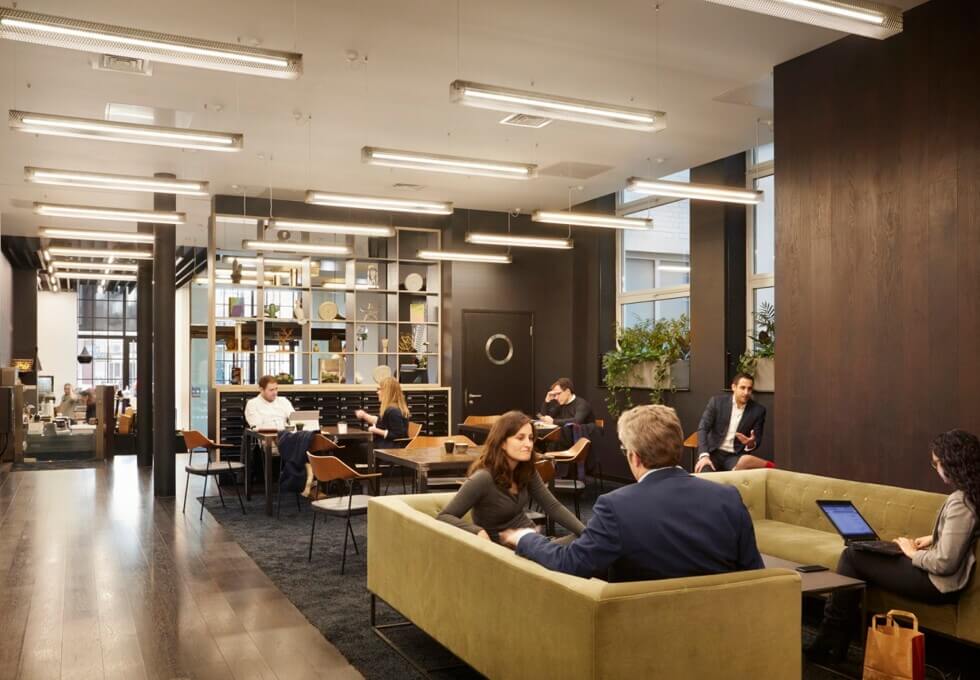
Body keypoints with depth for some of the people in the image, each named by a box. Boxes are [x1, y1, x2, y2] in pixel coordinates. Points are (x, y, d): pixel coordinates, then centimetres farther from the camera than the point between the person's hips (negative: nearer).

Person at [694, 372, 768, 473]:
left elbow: (757, 441, 3)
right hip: (714, 452, -1)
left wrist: (751, 444, -23)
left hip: (736, 455, 1)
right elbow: (703, 428, -8)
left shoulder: (758, 410, -2)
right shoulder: (717, 401, -4)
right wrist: (704, 455, -22)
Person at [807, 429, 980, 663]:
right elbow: (958, 535, 24)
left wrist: (913, 553, -9)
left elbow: (945, 563, -27)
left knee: (852, 556, -6)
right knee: (855, 553, 7)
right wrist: (933, 538, 11)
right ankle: (835, 639, 8)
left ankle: (829, 642, 6)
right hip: (936, 574, 10)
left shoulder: (959, 502, -25)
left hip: (938, 583, -10)